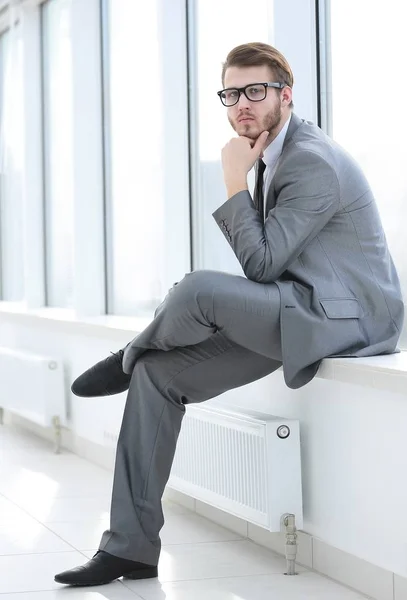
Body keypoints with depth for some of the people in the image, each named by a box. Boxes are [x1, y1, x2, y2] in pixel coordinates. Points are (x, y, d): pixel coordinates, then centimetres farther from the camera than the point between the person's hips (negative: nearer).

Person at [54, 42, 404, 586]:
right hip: (301, 314, 10)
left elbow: (260, 263, -19)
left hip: (346, 321, -10)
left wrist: (236, 182, -15)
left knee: (197, 288, -31)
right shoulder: (276, 154, 14)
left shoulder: (313, 161, -17)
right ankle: (130, 547, -1)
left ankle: (132, 356, 5)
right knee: (157, 375, -2)